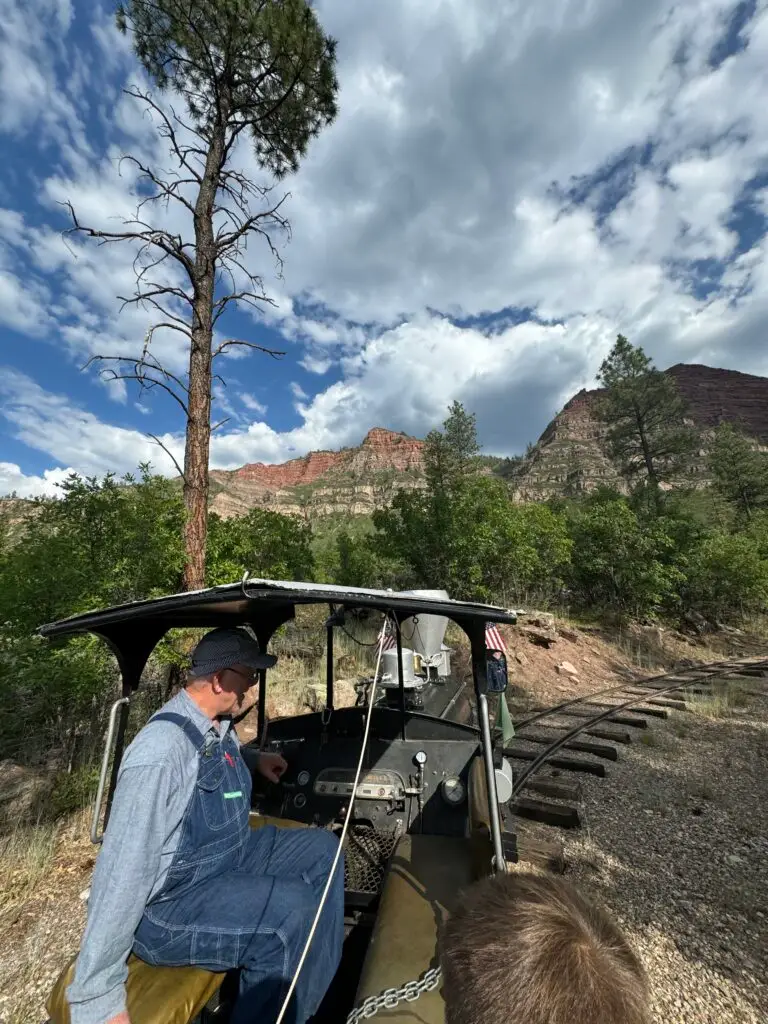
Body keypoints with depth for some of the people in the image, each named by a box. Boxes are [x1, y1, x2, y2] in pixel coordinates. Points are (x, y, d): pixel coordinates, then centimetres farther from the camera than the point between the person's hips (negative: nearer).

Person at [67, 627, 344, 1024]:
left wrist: (255, 760, 15)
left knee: (323, 850, 3)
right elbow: (122, 872, -28)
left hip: (227, 857, 9)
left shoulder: (219, 726, -2)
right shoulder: (161, 752, -31)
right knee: (293, 910, -27)